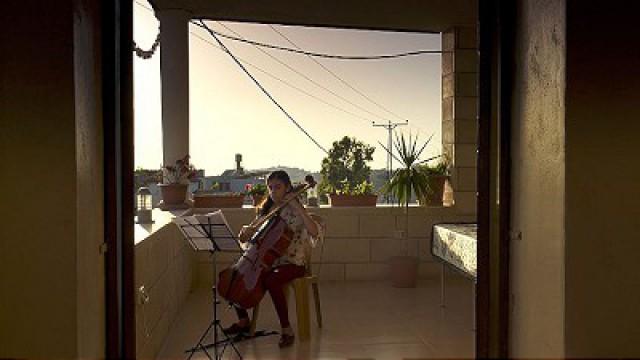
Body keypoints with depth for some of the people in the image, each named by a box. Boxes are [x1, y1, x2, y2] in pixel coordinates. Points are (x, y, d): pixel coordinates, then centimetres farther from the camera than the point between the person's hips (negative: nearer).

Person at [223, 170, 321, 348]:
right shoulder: (267, 210, 11)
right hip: (270, 261, 7)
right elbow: (256, 232, 15)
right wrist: (247, 230, -9)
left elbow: (314, 232, -26)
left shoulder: (294, 211, -8)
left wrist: (298, 206, -28)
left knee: (271, 280, -36)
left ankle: (286, 330, -21)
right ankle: (243, 321, 13)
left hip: (293, 263, -7)